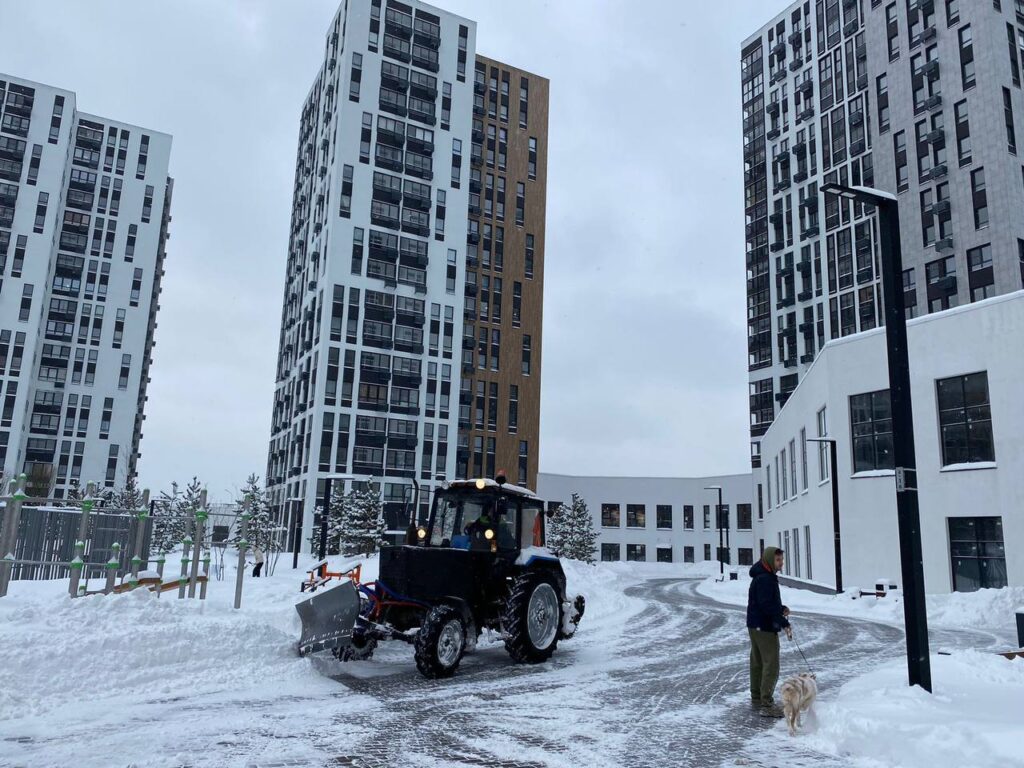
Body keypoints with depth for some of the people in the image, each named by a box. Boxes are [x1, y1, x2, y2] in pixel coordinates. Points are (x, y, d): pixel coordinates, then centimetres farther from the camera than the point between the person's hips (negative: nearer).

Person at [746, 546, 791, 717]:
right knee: (771, 665, -8)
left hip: (756, 626, 11)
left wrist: (781, 608, 4)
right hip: (765, 627, -11)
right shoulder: (764, 579, -20)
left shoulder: (766, 577, 14)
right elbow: (766, 605, -26)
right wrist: (784, 623, -24)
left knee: (758, 663, 17)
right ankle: (767, 705, -7)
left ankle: (756, 699, 27)